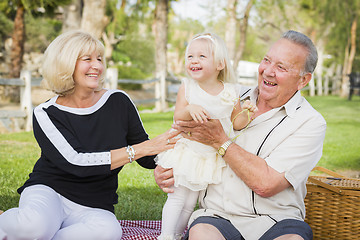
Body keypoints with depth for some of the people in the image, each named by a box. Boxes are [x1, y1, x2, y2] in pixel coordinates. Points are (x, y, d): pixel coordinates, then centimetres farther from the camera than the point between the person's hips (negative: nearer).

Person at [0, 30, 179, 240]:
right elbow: (77, 163, -21)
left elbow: (146, 159, 8)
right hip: (48, 193, -2)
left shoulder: (119, 102, 0)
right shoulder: (46, 114, -6)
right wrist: (142, 148, -23)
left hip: (94, 208, 2)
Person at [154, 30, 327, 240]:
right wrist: (165, 168, 3)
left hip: (276, 222, -2)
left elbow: (265, 184, -15)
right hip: (217, 215, 3)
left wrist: (220, 141, -12)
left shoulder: (311, 122, -3)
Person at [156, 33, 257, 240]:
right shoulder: (187, 87, -6)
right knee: (177, 196, 1)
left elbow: (236, 123, 2)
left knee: (191, 203, 11)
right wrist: (189, 109, -29)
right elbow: (177, 117, -9)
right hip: (188, 151, -1)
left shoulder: (231, 92, -5)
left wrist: (246, 114, -19)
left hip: (215, 157, 1)